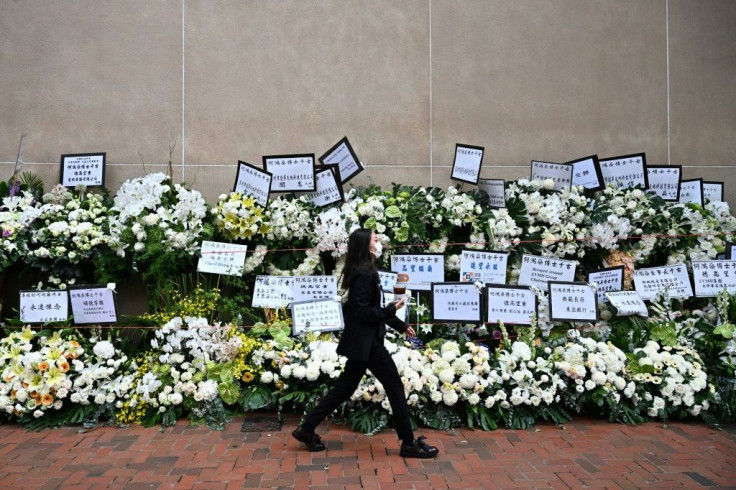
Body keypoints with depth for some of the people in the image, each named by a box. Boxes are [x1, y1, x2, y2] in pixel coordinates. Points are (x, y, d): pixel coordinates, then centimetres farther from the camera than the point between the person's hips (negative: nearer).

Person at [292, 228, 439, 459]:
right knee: (395, 387, 0)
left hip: (362, 341, 10)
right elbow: (363, 312, -22)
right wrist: (391, 309, -16)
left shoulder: (364, 272, 14)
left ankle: (307, 429, 20)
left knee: (344, 388, 14)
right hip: (366, 342, -10)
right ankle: (409, 443, 9)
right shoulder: (364, 274, -18)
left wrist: (401, 326, 19)